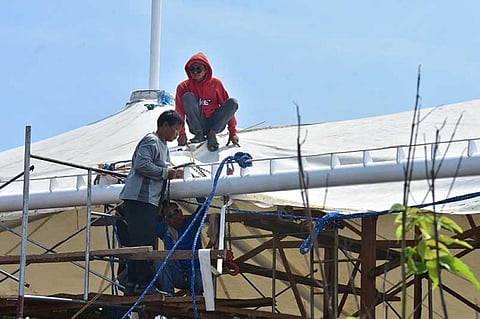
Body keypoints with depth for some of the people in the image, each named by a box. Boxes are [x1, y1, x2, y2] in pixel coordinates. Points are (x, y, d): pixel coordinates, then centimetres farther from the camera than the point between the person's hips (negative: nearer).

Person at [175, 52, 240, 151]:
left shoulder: (216, 83, 1)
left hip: (216, 124, 1)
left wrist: (233, 132, -5)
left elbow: (228, 107, 1)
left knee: (233, 102, -21)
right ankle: (199, 134, -22)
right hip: (196, 126, -1)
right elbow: (179, 112, -7)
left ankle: (212, 134, -19)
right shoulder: (183, 87, -2)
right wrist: (181, 134, -18)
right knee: (187, 96, -23)